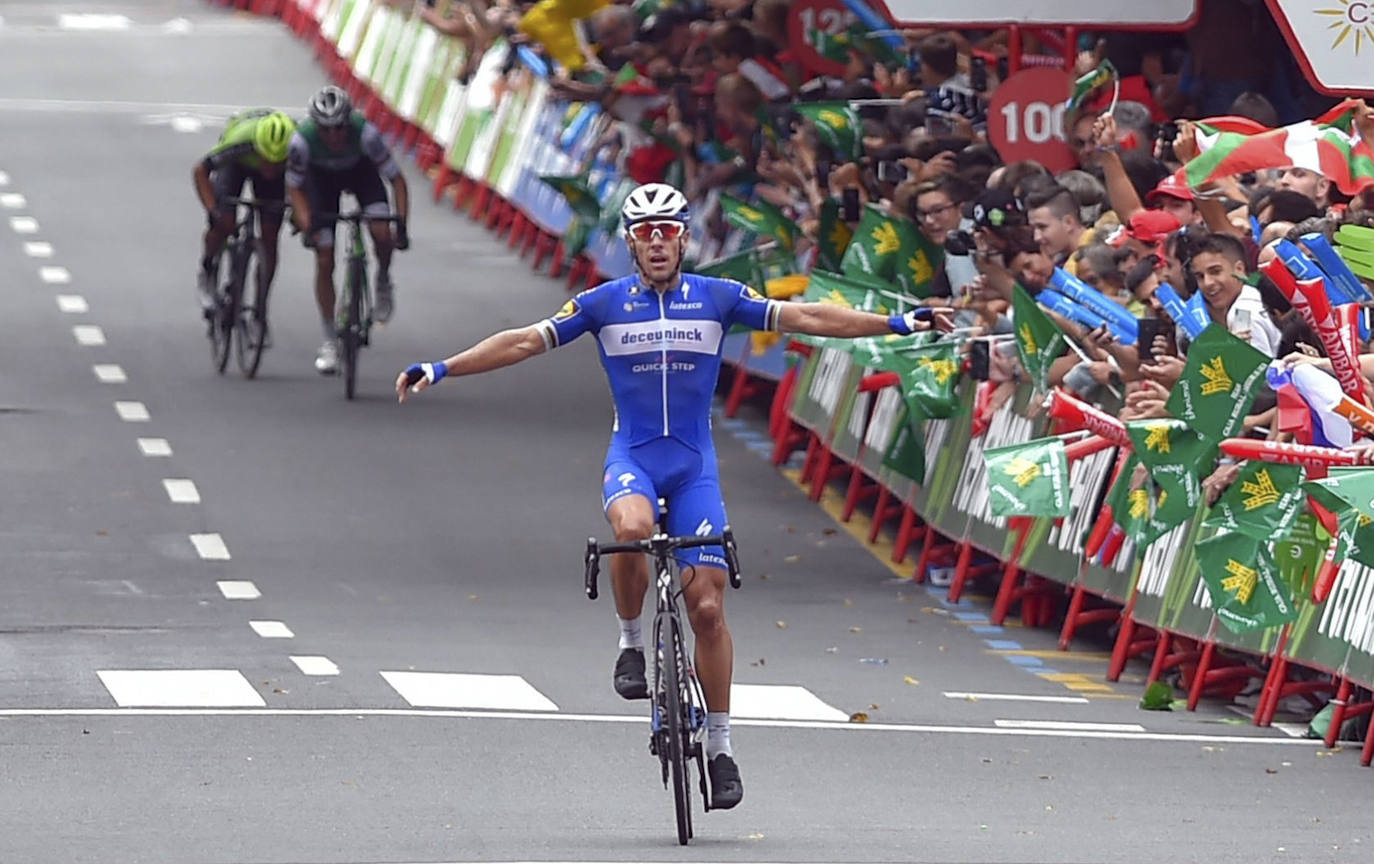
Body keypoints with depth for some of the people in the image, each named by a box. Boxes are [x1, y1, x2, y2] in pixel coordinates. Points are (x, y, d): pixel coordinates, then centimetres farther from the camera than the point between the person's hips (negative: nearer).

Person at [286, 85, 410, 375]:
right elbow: (294, 187, -19)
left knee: (382, 234, -26)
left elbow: (396, 179, -27)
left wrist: (401, 224, -37)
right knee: (324, 262, -6)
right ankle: (330, 342, 6)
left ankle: (383, 283, 8)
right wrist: (306, 225, -33)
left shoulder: (365, 133, -36)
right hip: (321, 176, 0)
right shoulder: (303, 139, -35)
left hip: (360, 170, 0)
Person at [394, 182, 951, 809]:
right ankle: (631, 642, -11)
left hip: (694, 465, 1)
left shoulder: (718, 298, 2)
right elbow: (526, 341, -1)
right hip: (631, 457, -1)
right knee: (632, 528, -37)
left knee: (707, 606, -5)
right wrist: (441, 370, -8)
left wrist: (900, 324, -4)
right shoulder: (605, 303, 1)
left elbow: (803, 318, 1)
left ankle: (720, 746, 6)